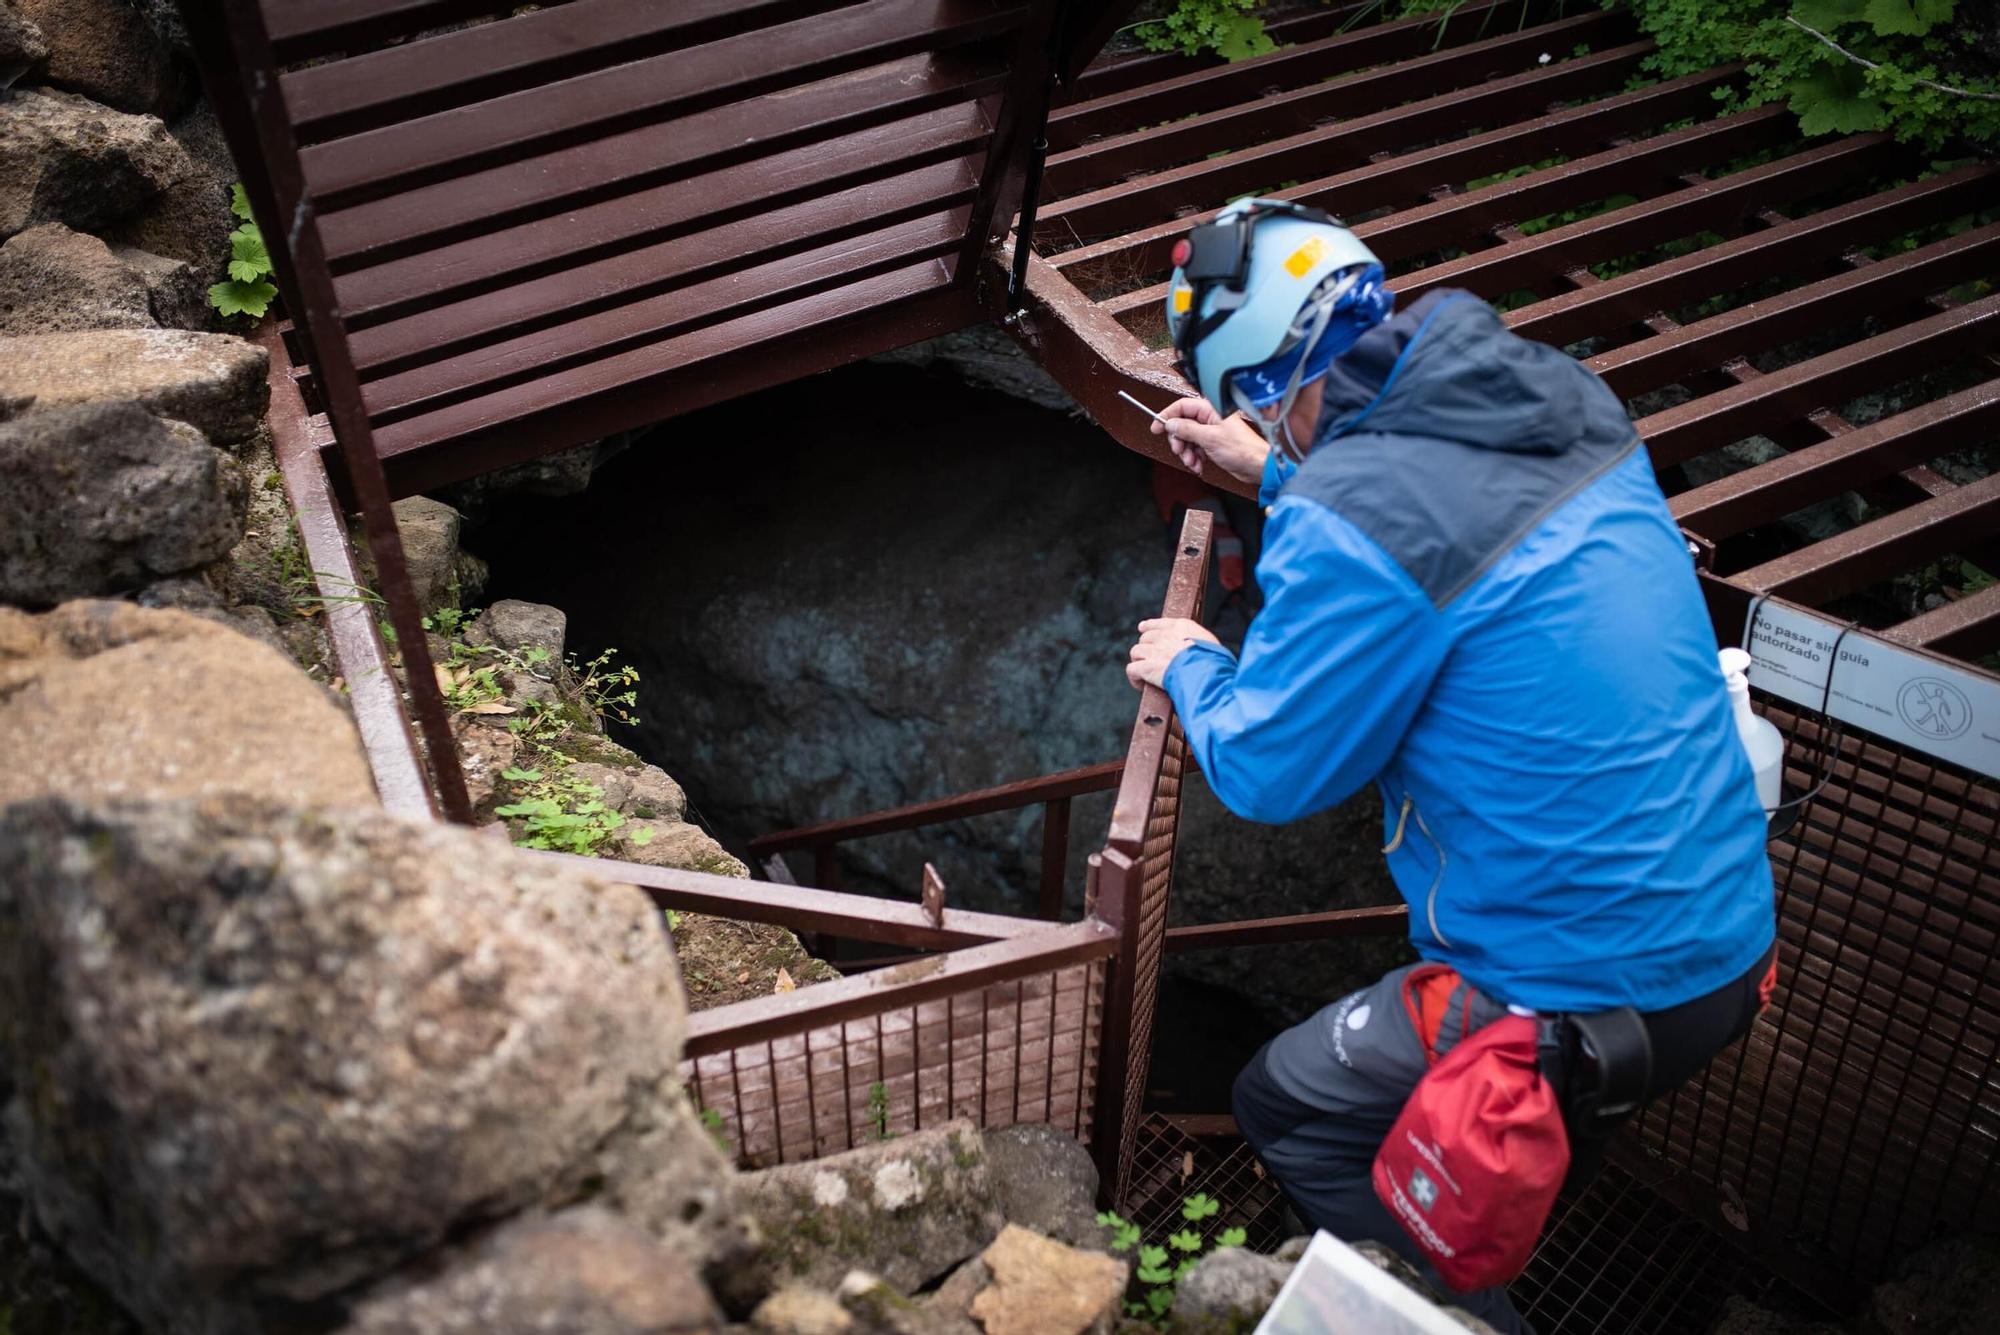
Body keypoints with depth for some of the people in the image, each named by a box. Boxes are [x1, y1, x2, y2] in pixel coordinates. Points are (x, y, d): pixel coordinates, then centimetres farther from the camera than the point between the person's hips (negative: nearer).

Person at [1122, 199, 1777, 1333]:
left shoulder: (1350, 520, -26)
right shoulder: (1555, 397, 0)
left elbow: (1265, 772, -12)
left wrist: (1190, 670, 7)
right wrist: (1272, 471, 24)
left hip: (1589, 1003, -8)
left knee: (1285, 1109, 14)